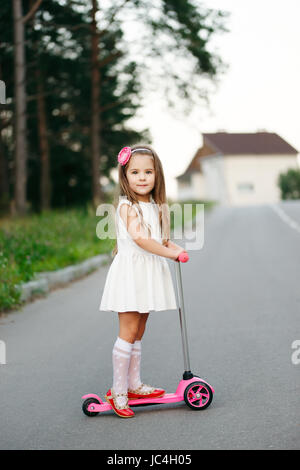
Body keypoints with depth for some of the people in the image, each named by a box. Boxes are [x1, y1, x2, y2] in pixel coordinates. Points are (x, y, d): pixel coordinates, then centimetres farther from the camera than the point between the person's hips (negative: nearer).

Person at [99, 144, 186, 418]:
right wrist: (169, 253, -21)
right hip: (131, 271, -8)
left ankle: (133, 384, 22)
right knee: (128, 331, -7)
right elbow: (138, 237, -24)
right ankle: (118, 391, -1)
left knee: (139, 332, 13)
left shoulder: (156, 207, 12)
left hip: (150, 273, 8)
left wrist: (175, 247, 1)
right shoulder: (127, 206, -12)